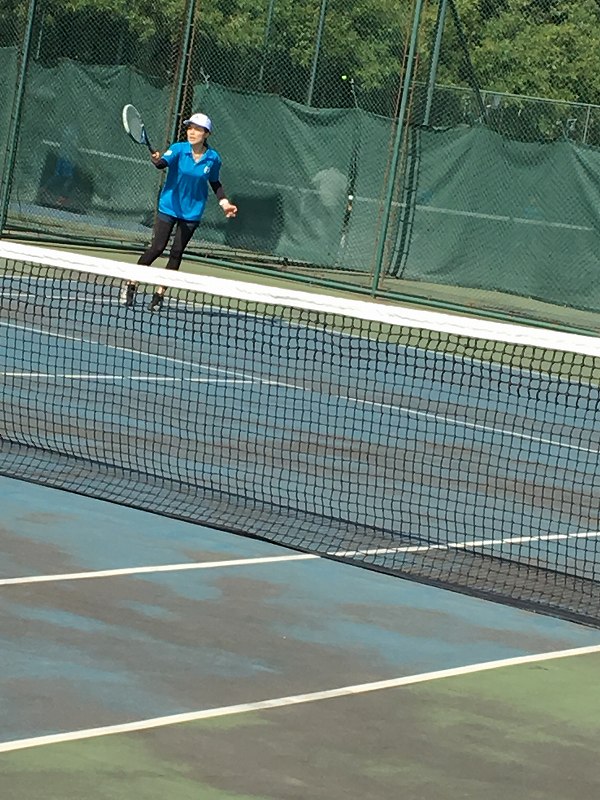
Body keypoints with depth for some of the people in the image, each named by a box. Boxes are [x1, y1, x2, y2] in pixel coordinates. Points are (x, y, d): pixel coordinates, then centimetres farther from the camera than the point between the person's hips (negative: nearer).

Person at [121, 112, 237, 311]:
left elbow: (215, 183, 11)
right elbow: (164, 162, -33)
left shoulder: (213, 158, -5)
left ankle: (160, 293, 12)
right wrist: (157, 160, -55)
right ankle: (130, 284, 7)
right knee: (157, 248, -7)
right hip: (169, 207, -2)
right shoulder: (179, 149, -13)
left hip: (192, 212, 2)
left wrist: (224, 203, 2)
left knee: (177, 252, 1)